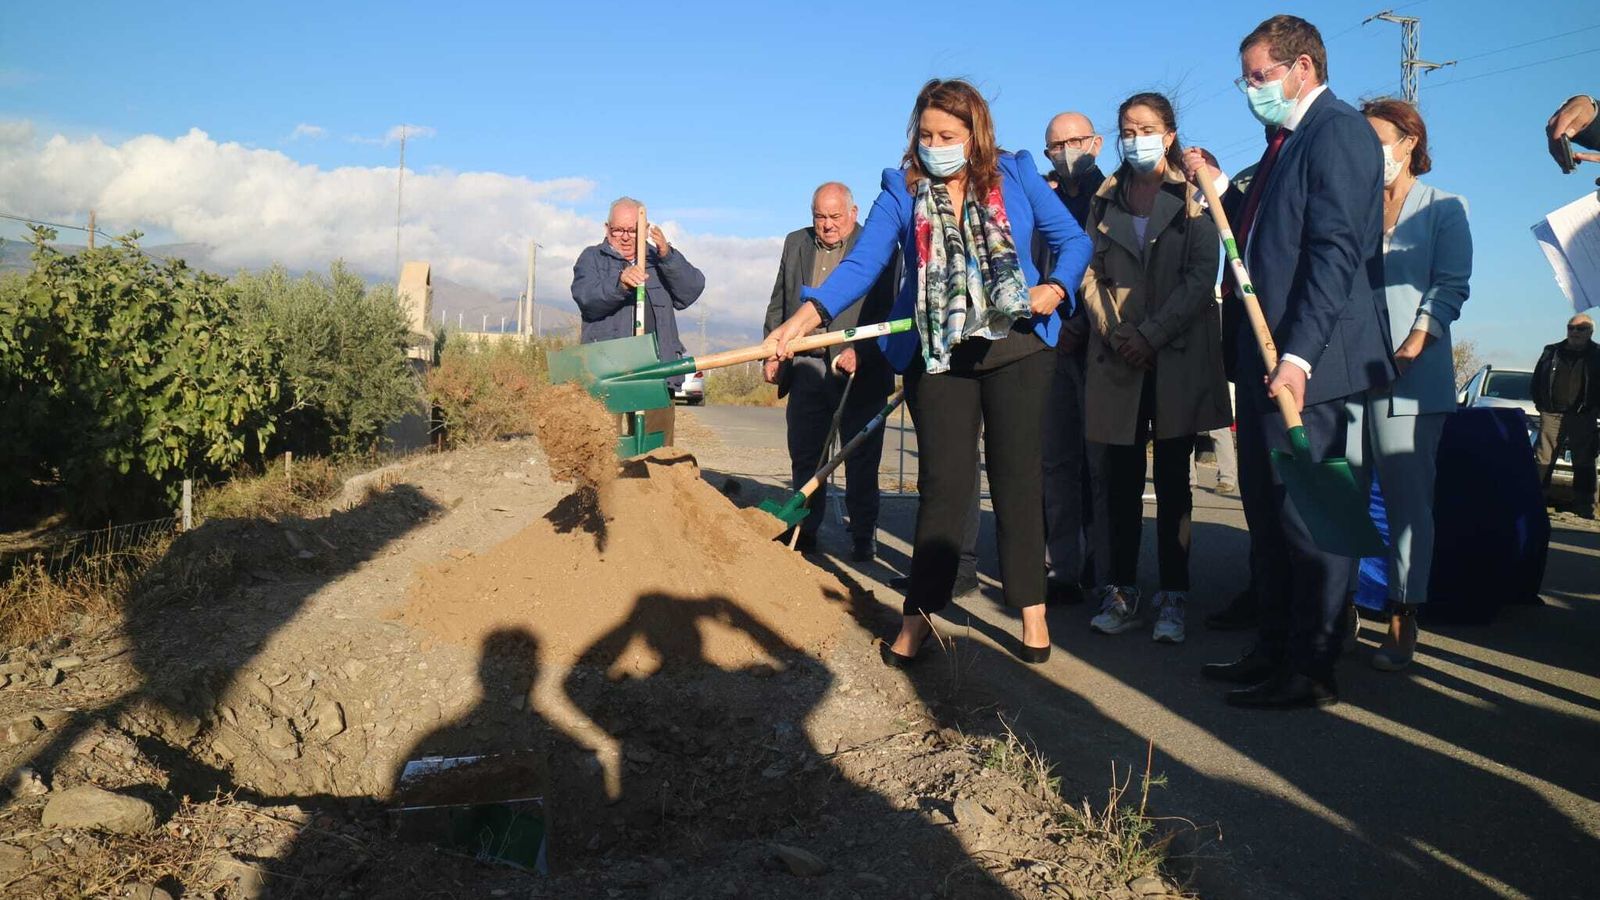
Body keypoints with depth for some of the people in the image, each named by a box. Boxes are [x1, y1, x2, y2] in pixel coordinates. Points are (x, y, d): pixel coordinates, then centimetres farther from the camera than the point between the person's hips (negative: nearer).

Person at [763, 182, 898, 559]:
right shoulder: (795, 243, 14)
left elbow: (886, 311, -10)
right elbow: (778, 304, 18)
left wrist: (859, 352, -22)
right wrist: (772, 354, 11)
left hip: (860, 371, -4)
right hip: (805, 368, 5)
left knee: (861, 459, 3)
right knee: (804, 455, 9)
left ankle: (864, 536, 14)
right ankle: (805, 531, 21)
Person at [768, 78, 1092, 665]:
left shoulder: (1015, 175, 3)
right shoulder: (901, 191, 1)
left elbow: (1073, 240, 7)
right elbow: (861, 264, -10)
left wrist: (1054, 289, -13)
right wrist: (807, 316, -26)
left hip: (1016, 348, 1)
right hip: (938, 357, 0)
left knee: (1018, 476, 5)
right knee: (944, 482, -1)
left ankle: (1032, 610, 15)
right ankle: (919, 616, 8)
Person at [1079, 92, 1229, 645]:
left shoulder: (1193, 197, 3)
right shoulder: (1106, 200, 14)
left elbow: (1203, 274, -6)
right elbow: (1090, 272, 8)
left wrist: (1152, 332, -14)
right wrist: (1111, 330, -7)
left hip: (1178, 354, -3)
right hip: (1117, 357, 3)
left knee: (1172, 479, 2)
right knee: (1122, 480, 4)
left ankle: (1173, 599, 7)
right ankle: (1122, 594, 11)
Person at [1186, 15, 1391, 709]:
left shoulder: (1338, 132, -8)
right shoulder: (1287, 142, 21)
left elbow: (1336, 251, -19)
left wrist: (1298, 357, -25)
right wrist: (1217, 187, 10)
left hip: (1310, 363, -10)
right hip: (1266, 360, 10)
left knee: (1310, 515, -3)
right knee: (1269, 513, 13)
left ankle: (1312, 670, 7)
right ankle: (1277, 648, 24)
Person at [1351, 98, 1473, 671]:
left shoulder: (1442, 209, 9)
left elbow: (1450, 285, -1)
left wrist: (1414, 343, -14)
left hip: (1410, 372, -3)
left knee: (1408, 496, -3)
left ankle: (1403, 624, 1)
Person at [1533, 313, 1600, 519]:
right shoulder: (1552, 352, 10)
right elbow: (1537, 380, 14)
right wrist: (1540, 404, 6)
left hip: (1582, 417, -1)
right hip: (1552, 414, 1)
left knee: (1583, 463, 3)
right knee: (1544, 459, 2)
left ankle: (1584, 505, 8)